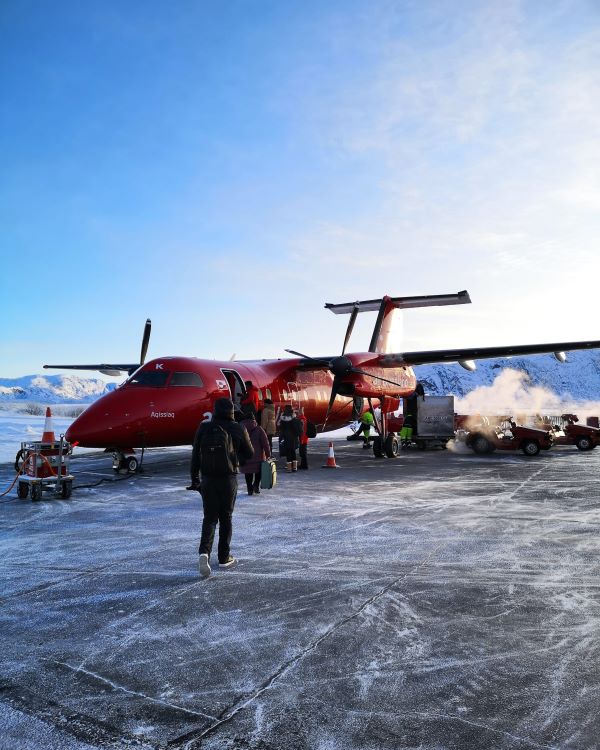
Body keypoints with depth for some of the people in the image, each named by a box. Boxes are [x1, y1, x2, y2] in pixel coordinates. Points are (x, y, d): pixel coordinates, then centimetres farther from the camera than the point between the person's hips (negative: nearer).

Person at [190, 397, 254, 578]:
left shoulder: (203, 428, -1)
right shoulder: (238, 429, -7)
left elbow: (195, 456, 1)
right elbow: (249, 454, 1)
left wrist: (194, 479, 9)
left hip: (207, 479, 1)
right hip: (229, 479, -1)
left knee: (209, 517, 9)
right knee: (226, 517, 12)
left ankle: (204, 552, -13)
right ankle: (224, 558, 19)